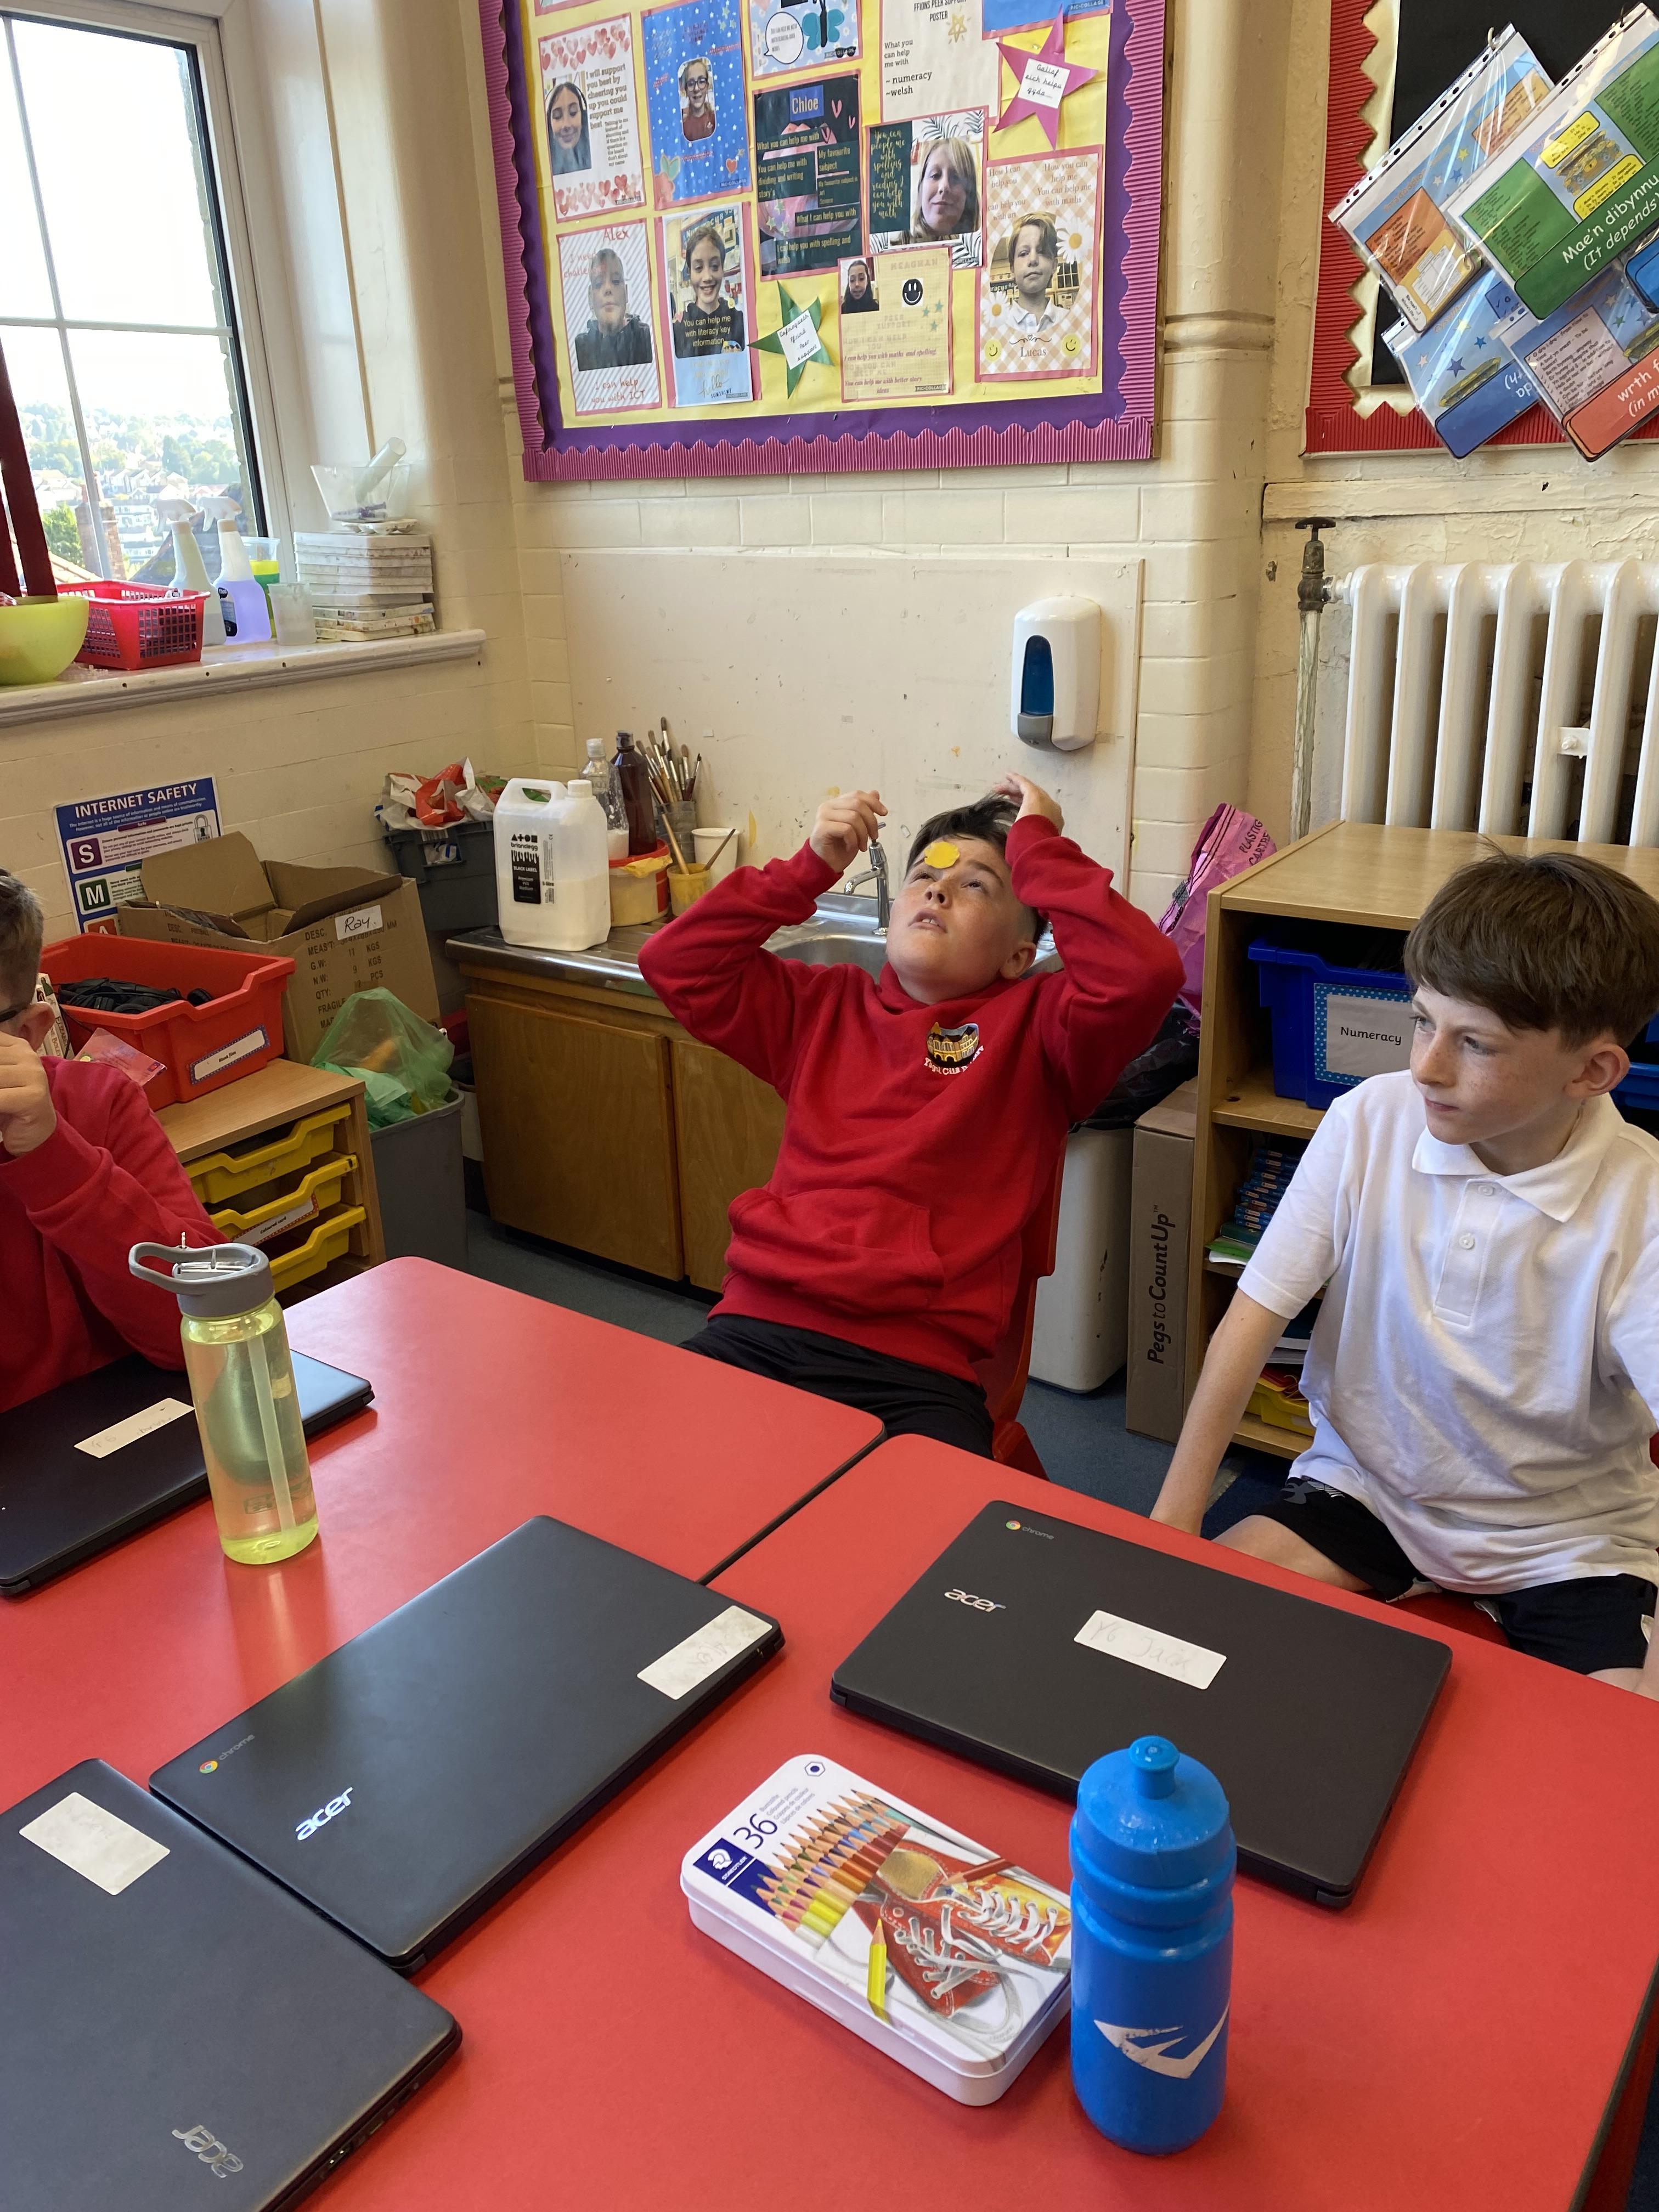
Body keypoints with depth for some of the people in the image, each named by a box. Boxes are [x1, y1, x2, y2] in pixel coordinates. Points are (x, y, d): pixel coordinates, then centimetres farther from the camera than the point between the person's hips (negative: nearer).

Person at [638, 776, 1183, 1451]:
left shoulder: (1034, 1027, 10)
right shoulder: (822, 1006, 22)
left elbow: (1144, 971, -9)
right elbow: (675, 964, 18)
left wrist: (1038, 845, 3)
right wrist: (809, 867, 13)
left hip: (915, 1368, -3)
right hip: (755, 1330, 3)